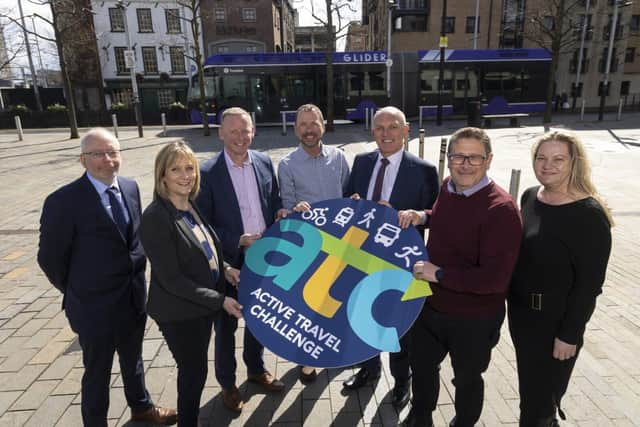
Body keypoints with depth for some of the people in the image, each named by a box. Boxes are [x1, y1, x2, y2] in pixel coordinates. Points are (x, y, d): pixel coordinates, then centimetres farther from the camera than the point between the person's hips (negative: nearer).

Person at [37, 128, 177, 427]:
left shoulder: (131, 188, -2)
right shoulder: (64, 201, -21)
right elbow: (50, 258, -12)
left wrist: (136, 277, 6)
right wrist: (77, 292, 0)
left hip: (134, 298, 6)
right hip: (95, 305, -5)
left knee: (133, 359, 27)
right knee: (97, 373, 17)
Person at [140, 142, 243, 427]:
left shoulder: (192, 206, 0)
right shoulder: (155, 218, -24)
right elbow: (171, 279, -24)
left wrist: (223, 268, -3)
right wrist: (220, 300, -22)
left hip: (202, 305, 7)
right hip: (179, 312, -7)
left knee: (194, 369, 24)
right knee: (194, 371, 11)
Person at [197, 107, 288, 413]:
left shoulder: (265, 162, -1)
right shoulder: (207, 173, -15)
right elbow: (204, 225, -13)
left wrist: (280, 211, -10)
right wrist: (239, 240, -22)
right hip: (228, 261, -4)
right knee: (226, 325, 15)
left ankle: (256, 369, 47)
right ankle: (227, 383, 38)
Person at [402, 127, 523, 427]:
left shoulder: (501, 209, -25)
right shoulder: (446, 189, -4)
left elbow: (496, 278, -29)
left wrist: (439, 274, -24)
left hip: (474, 319, -6)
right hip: (430, 305, 7)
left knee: (467, 379, 22)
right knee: (422, 367, 26)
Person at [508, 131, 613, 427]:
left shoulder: (589, 214, -20)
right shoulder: (530, 197, 0)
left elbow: (590, 283, -18)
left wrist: (569, 335, -16)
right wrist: (509, 297, 12)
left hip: (554, 320, -6)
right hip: (520, 310, 6)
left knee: (540, 400, 12)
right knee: (529, 387, 24)